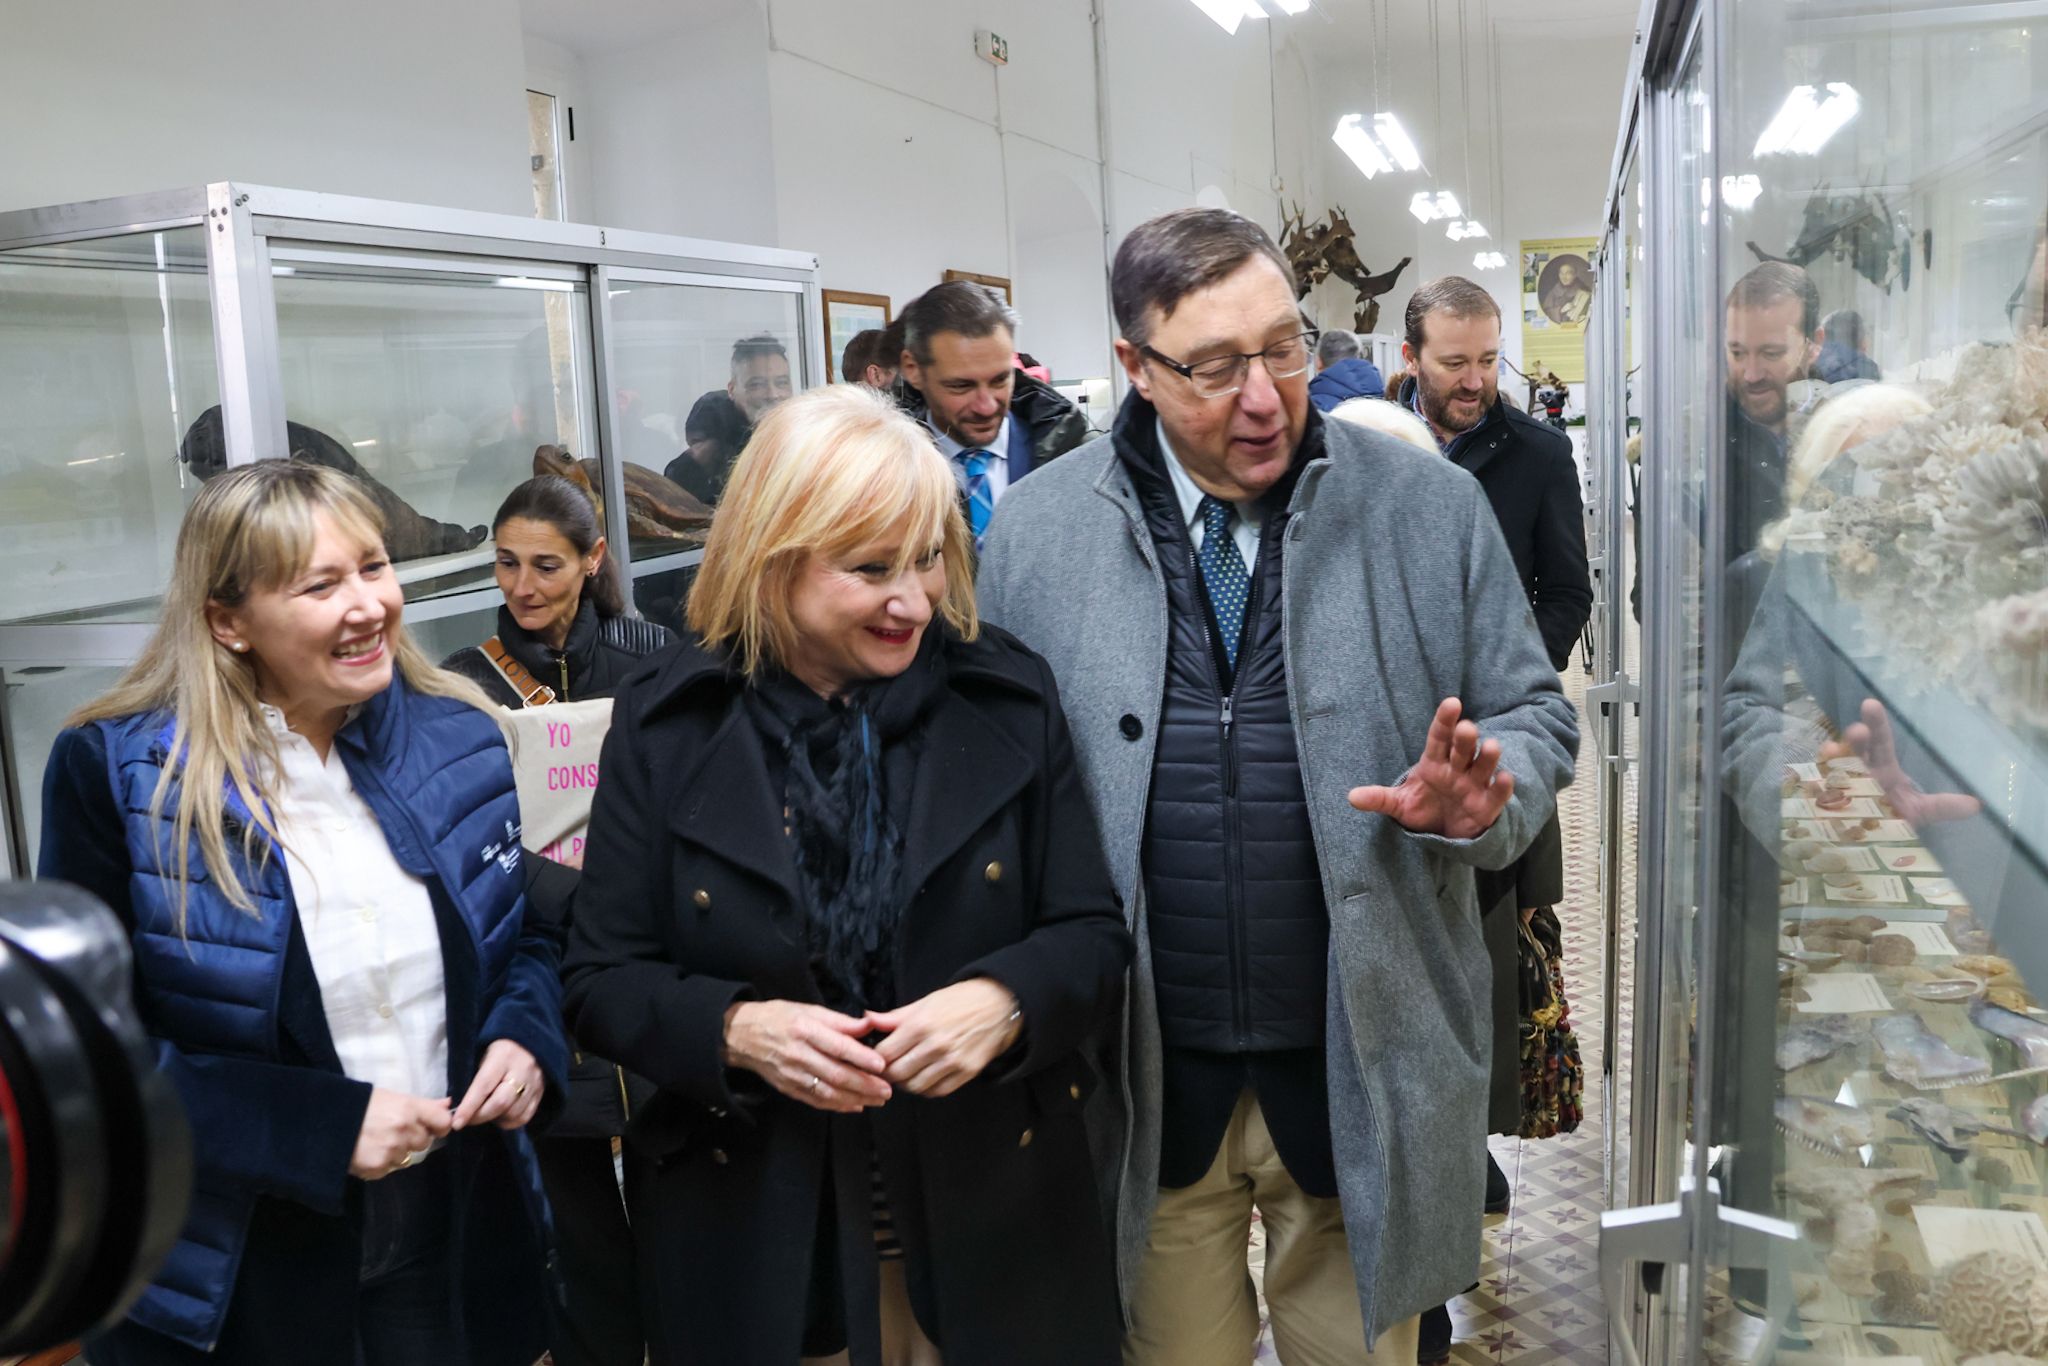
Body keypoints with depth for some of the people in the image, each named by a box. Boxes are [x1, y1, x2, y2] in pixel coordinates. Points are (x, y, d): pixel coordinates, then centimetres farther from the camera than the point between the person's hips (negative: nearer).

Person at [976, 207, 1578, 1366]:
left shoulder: (1433, 507, -3)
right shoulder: (1036, 529, -3)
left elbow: (1536, 720, 4)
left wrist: (1479, 797, -19)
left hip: (1360, 1070, 0)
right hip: (1145, 1083, 1)